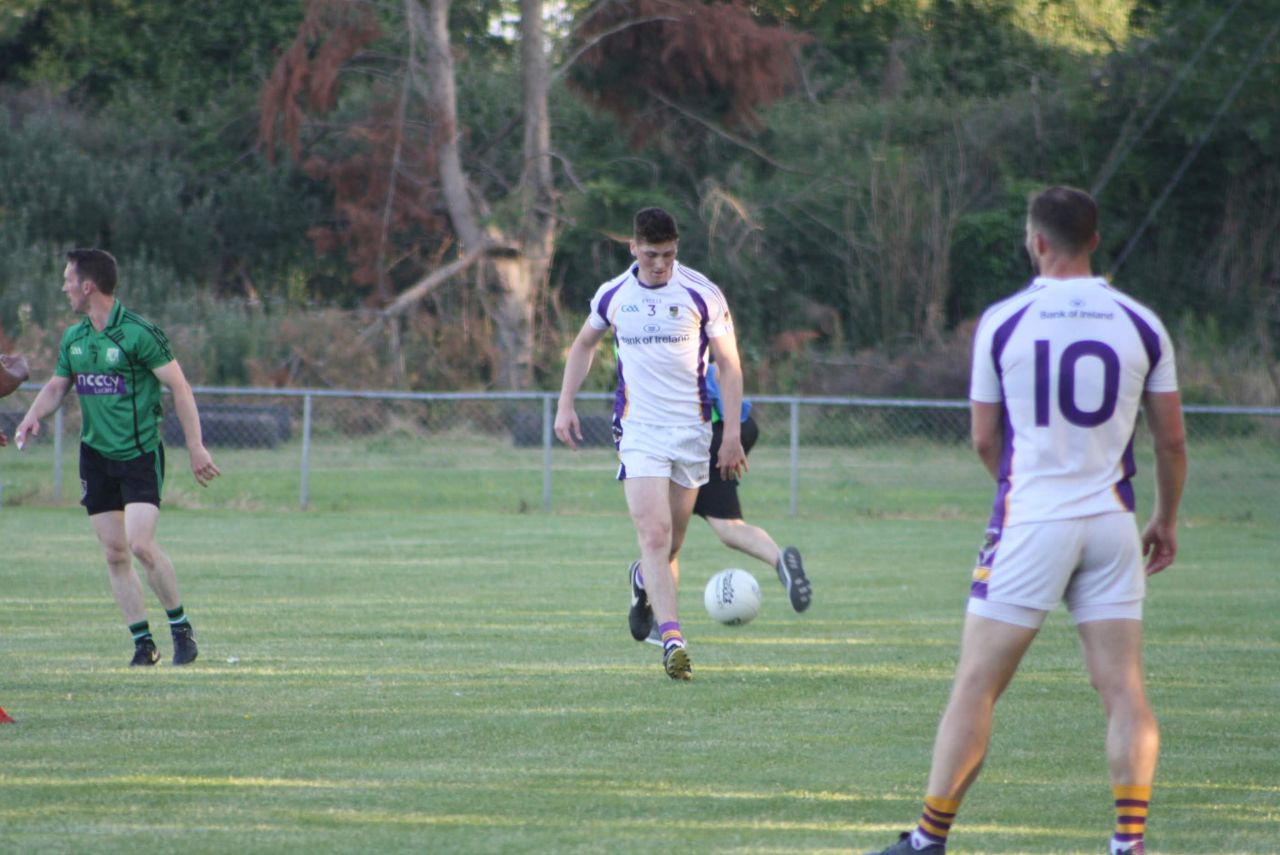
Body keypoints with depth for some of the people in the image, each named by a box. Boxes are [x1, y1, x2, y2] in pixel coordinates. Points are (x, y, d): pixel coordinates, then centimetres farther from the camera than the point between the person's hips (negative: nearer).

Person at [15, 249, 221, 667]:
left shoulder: (139, 333, -13)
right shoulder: (73, 339, 8)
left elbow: (179, 387, -11)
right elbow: (56, 386, 19)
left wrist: (195, 447, -14)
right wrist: (34, 415, -3)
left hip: (141, 455, -6)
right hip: (96, 456, 6)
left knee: (140, 544, -16)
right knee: (115, 554, 2)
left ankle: (181, 627, 2)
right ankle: (143, 643, 9)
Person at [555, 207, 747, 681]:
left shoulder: (701, 294, -4)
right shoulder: (613, 295, 2)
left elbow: (729, 365, 0)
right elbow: (584, 344, 21)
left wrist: (733, 435, -6)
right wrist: (565, 405, 13)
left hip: (691, 429, 0)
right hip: (638, 428, 0)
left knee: (670, 544, 11)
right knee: (654, 535, -18)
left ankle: (644, 580, 47)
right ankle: (672, 638, -25)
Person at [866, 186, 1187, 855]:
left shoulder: (1002, 322, -4)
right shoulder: (1141, 324, 2)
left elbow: (985, 440, 3)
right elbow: (1171, 439, 6)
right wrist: (1167, 519, 21)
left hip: (1031, 523, -2)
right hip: (1111, 524, 2)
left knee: (975, 687, 3)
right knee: (1123, 690, 4)